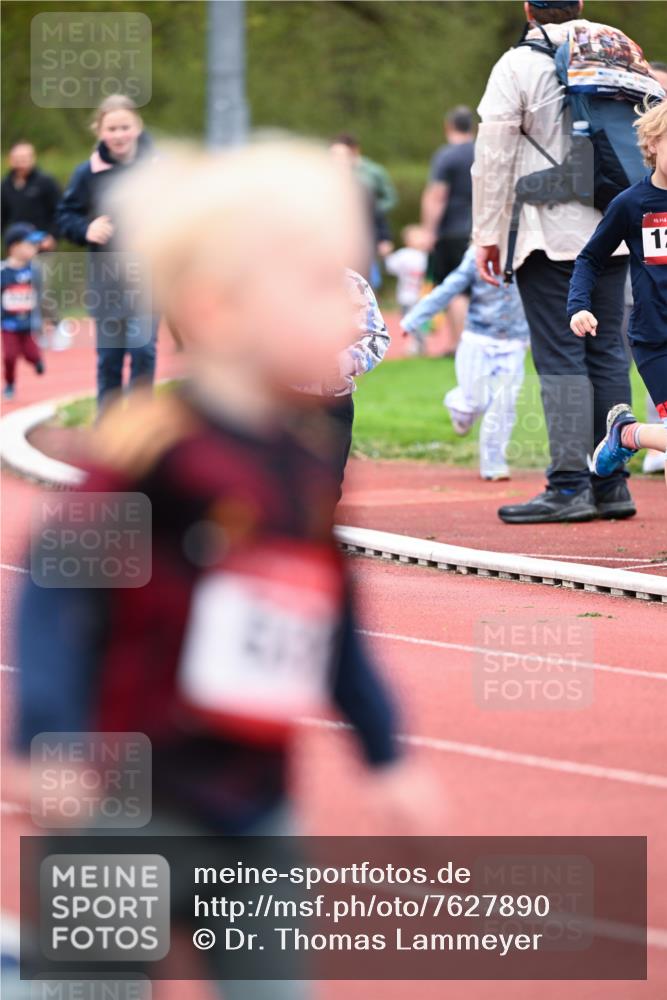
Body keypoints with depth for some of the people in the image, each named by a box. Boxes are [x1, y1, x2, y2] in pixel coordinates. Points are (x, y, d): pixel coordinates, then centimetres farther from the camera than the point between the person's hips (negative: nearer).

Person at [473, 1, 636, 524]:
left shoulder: (518, 66, -5)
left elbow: (493, 157, -6)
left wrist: (487, 234, 0)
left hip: (549, 235, -5)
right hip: (611, 233, 5)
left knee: (560, 358, -7)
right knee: (608, 352, 8)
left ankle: (570, 487, -12)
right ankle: (613, 485, 9)